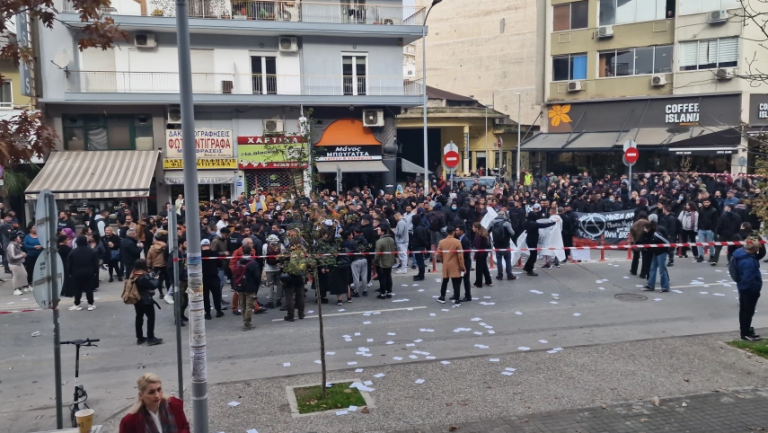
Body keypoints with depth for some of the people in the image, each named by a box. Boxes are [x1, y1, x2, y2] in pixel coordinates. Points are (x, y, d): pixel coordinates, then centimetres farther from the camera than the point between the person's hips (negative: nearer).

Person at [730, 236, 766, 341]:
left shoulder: (742, 253, -3)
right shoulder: (748, 261, -32)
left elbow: (760, 255, 9)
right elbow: (750, 279, -30)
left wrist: (761, 247, -9)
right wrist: (756, 289, -17)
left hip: (743, 287, 10)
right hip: (749, 289, -10)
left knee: (744, 309, 23)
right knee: (748, 311, 3)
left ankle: (744, 327, 40)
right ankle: (746, 333, 12)